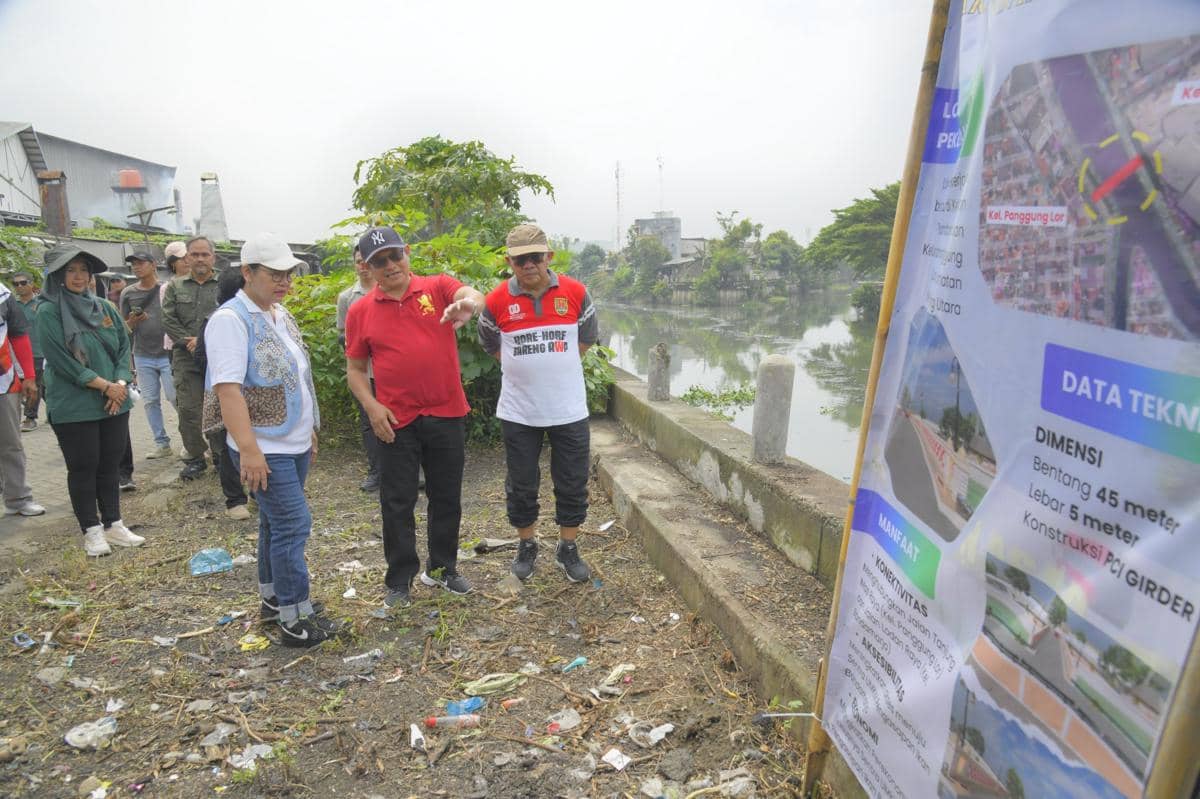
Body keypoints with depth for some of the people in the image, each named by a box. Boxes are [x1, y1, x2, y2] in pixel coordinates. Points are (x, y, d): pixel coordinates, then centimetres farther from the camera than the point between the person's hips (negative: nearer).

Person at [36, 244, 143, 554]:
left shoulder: (104, 307, 8)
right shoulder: (49, 313, -7)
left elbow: (124, 347, 8)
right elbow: (62, 361, -14)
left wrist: (120, 384, -7)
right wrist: (105, 386, -15)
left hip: (115, 403, 5)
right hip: (73, 408, -4)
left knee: (109, 465, 11)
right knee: (83, 468, 5)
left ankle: (113, 525, 22)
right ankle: (92, 531, 16)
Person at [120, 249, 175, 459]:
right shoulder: (128, 293, 6)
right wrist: (133, 321, -12)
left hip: (168, 354, -3)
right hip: (143, 356, 4)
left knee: (174, 397, -4)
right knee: (150, 401, 6)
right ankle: (162, 444, 15)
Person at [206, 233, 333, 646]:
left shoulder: (282, 315, 12)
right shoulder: (231, 319, -15)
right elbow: (227, 388, -23)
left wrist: (310, 429, 20)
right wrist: (248, 449, -28)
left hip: (294, 443, 8)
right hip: (264, 449, -8)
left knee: (277, 521, 17)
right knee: (293, 523, -8)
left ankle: (272, 597, 31)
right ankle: (295, 620, 2)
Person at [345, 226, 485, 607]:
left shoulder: (438, 287, -2)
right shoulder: (360, 311, 1)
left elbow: (473, 295, -23)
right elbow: (355, 368, 7)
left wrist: (469, 303, -47)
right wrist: (371, 406, -9)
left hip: (446, 414, 0)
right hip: (396, 421, 0)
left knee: (447, 498, 13)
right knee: (397, 504, 8)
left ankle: (442, 567, 33)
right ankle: (400, 580, 24)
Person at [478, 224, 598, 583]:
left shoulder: (575, 292, -5)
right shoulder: (497, 300, -6)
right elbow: (490, 344, 12)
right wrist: (526, 369, 8)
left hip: (569, 409, 1)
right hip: (518, 412, 0)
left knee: (573, 484, 9)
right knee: (521, 486, 11)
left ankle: (568, 549, 26)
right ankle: (526, 546, 32)